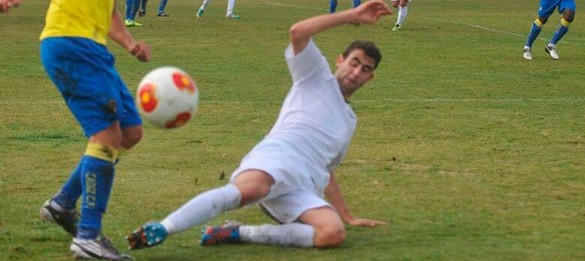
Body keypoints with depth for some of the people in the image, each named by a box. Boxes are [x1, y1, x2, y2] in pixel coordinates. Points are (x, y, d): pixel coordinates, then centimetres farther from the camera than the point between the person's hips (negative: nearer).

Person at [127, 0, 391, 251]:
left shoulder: (349, 120, 38)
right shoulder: (316, 76, 20)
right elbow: (298, 32, 0)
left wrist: (349, 217, 41)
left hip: (302, 190, 6)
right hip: (276, 159, -5)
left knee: (334, 234, -27)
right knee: (248, 189, -41)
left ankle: (238, 234, -19)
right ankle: (163, 228, -49)